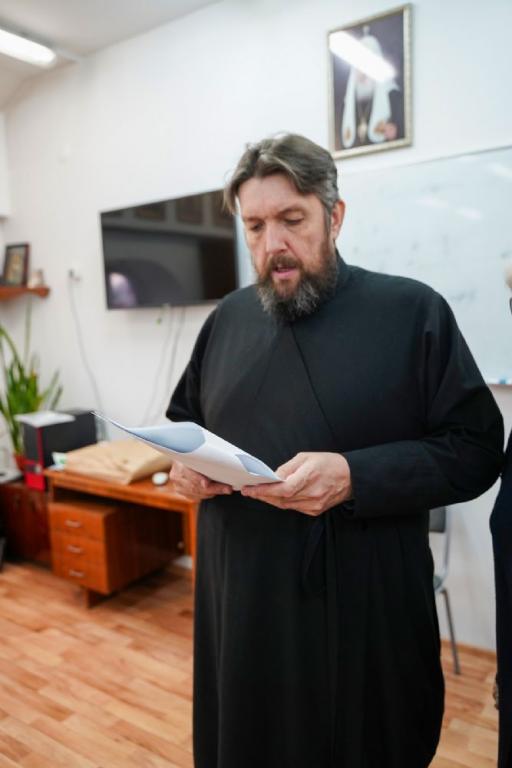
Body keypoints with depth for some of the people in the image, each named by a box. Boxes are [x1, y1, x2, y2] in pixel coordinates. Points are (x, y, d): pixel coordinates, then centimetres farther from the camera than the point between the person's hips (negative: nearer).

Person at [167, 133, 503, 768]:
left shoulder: (413, 311, -7)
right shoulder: (227, 319, 7)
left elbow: (476, 448, -10)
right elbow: (183, 422, 17)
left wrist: (355, 477, -23)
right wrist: (183, 462, -5)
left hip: (366, 611, -3)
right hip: (239, 604, 4)